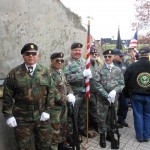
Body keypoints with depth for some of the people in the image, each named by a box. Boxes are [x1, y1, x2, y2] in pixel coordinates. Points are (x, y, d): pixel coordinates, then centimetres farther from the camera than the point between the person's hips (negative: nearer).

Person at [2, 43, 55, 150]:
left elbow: (51, 91, 0)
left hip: (42, 115, 2)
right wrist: (8, 115, -5)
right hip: (22, 117, -1)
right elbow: (7, 95, -2)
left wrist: (47, 110, -5)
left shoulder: (45, 71, 0)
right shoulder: (14, 73, -4)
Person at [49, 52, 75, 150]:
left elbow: (67, 85, 17)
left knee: (63, 125, 21)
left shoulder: (61, 73, 11)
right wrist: (65, 98, -21)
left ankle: (62, 142, 40)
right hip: (54, 105, -9)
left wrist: (70, 94, -3)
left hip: (64, 104, 9)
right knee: (55, 128, 3)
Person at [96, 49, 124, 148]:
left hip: (114, 99, 3)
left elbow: (122, 84, 3)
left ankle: (109, 134, 36)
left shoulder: (117, 70, 4)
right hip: (102, 99, -3)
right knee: (102, 119, 6)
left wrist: (115, 91, -16)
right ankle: (102, 136, 25)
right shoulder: (100, 69, -5)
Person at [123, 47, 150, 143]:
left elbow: (126, 81, -3)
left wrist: (127, 93, 9)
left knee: (138, 115, 10)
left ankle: (140, 136, 19)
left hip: (136, 95, -1)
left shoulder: (132, 66, -9)